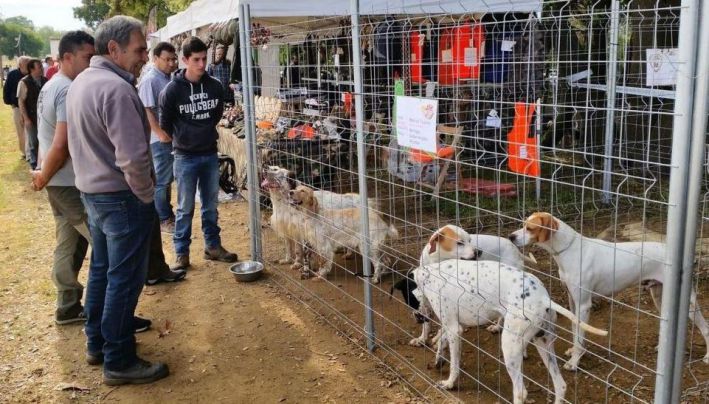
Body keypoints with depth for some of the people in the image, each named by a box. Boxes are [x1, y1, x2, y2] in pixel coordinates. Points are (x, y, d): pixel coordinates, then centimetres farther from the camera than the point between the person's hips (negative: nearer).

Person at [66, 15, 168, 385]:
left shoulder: (81, 82, 9)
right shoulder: (116, 89, -22)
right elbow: (133, 156, -28)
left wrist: (95, 178, 17)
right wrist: (146, 194, -13)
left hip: (91, 191, 10)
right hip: (121, 197, -10)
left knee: (101, 269, 20)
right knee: (124, 279, 0)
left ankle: (97, 343, 33)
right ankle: (119, 362, 11)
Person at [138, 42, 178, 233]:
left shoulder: (169, 78, 11)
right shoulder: (150, 80, -15)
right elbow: (147, 111, -20)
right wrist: (161, 134, -21)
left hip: (172, 136, 9)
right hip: (160, 138, -9)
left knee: (167, 178, 17)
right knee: (161, 180, 1)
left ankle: (167, 214, 28)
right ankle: (163, 219, 10)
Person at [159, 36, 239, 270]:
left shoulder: (215, 86, -1)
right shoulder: (172, 90, -12)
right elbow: (165, 125, -2)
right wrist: (184, 140, 6)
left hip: (210, 154, 4)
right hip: (185, 157, -3)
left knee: (211, 205, 13)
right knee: (185, 208, 4)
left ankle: (213, 246, 26)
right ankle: (181, 252, 15)